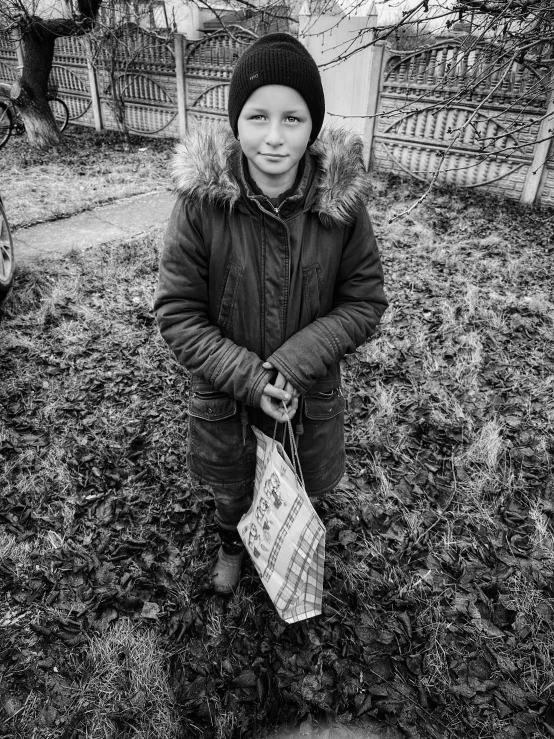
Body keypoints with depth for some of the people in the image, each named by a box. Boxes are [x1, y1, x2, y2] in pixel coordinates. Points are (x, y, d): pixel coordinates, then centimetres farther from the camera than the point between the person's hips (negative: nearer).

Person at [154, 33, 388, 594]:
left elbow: (364, 302, -10)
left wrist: (292, 364, -23)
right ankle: (230, 547, 63)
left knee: (296, 495, 25)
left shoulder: (342, 201, -16)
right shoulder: (201, 200, -19)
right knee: (232, 492, 26)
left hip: (310, 398, 1)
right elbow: (177, 312, -15)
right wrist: (248, 377, -25)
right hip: (225, 399, 0)